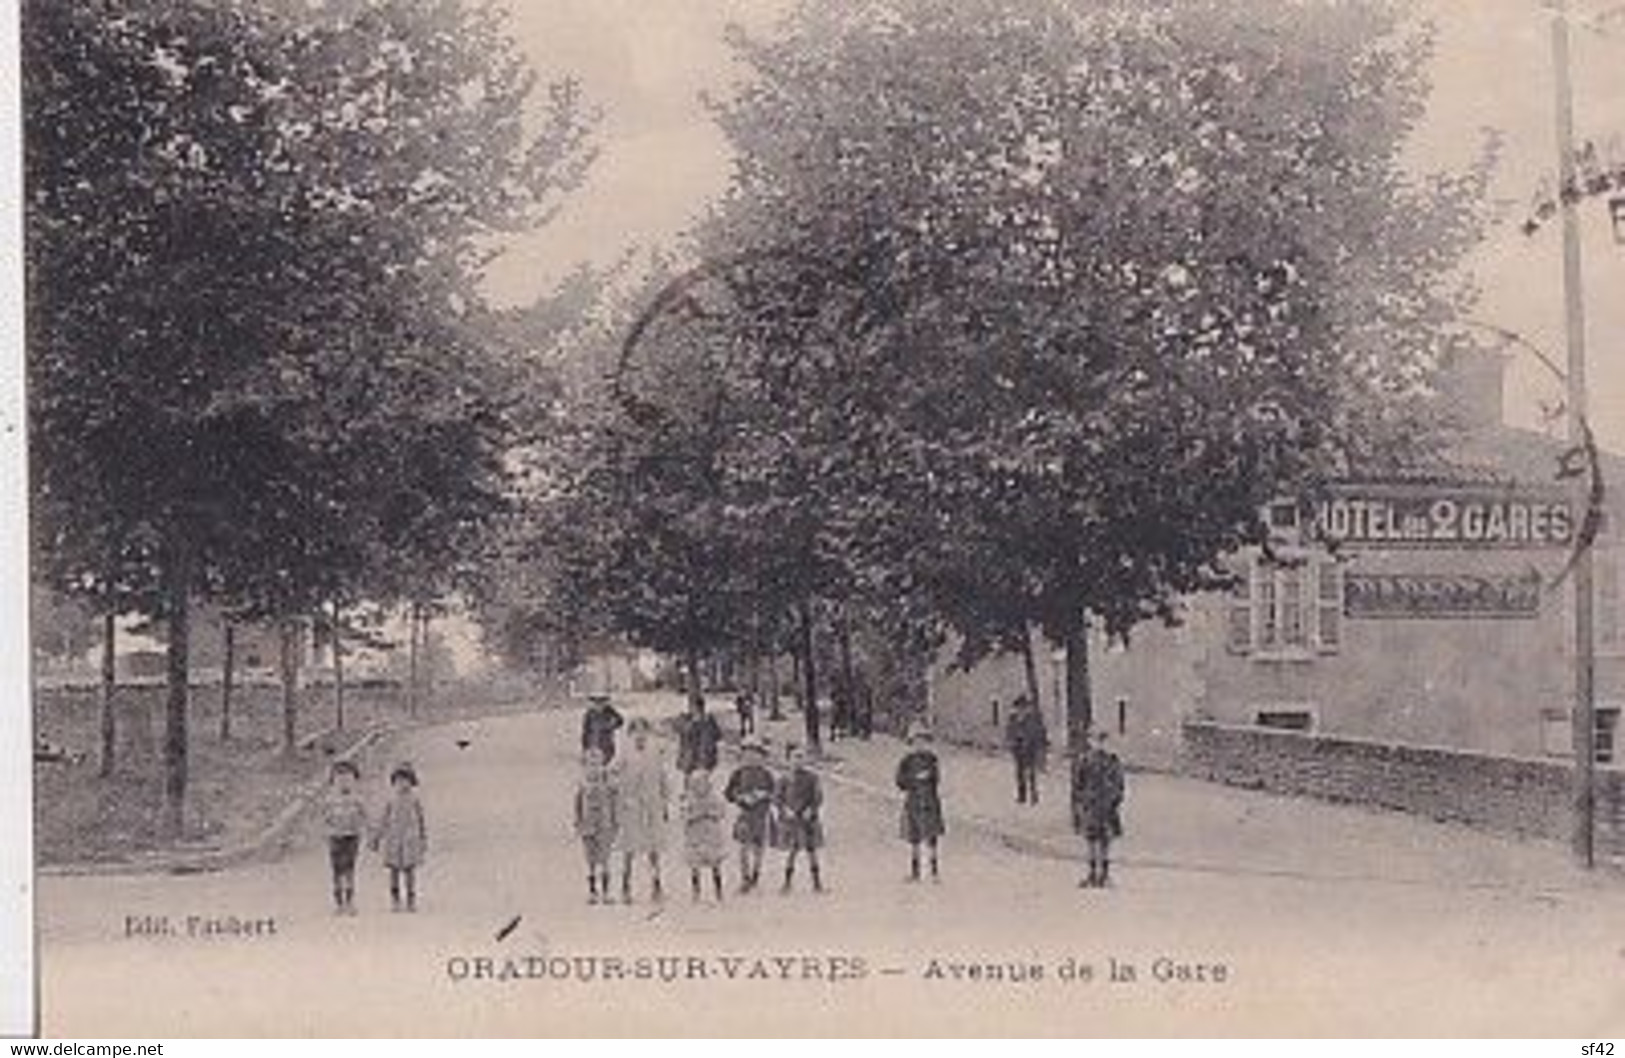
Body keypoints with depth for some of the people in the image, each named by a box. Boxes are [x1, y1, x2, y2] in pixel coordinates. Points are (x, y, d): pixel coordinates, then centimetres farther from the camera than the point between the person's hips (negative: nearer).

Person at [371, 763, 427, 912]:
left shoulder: (415, 801, 2)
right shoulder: (392, 802, 5)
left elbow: (421, 821, 6)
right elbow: (383, 821, 10)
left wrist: (424, 841, 6)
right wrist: (376, 838, 8)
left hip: (411, 841, -1)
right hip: (393, 841, 1)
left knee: (410, 870, -1)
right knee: (394, 871, 1)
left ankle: (411, 901, 6)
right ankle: (395, 901, 9)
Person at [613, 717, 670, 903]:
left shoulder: (655, 758, 6)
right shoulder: (625, 760, -4)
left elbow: (663, 783, 13)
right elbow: (617, 786, -4)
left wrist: (666, 806, 12)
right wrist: (618, 810, -7)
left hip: (653, 809, 3)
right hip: (631, 809, -3)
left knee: (654, 849, 6)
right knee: (629, 850, -1)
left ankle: (656, 888, 14)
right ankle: (625, 889, 7)